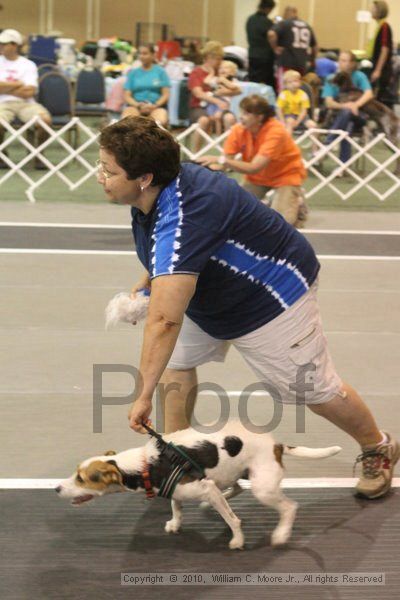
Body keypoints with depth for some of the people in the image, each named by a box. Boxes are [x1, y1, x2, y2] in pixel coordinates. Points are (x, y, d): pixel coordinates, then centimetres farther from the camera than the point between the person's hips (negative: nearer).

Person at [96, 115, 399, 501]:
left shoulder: (182, 217, -43)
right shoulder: (152, 194, -13)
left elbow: (164, 320, -48)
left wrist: (144, 395, -45)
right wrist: (143, 287, -2)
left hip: (273, 294, -9)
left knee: (314, 389, 6)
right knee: (176, 359, 2)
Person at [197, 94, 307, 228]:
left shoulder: (275, 131, -32)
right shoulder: (238, 130, -17)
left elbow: (254, 168, -39)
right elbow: (225, 161, -15)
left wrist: (220, 160, -46)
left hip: (285, 174, -5)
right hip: (258, 177, 5)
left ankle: (297, 201, 13)